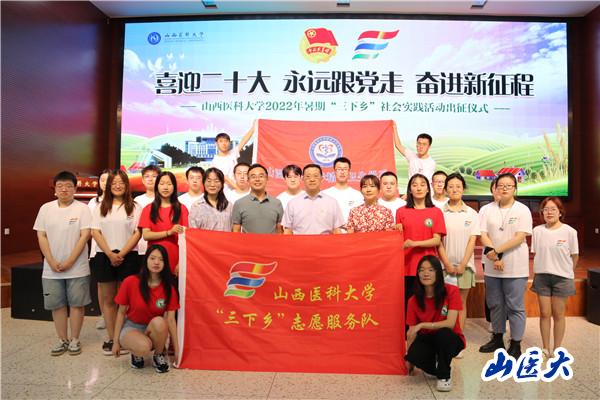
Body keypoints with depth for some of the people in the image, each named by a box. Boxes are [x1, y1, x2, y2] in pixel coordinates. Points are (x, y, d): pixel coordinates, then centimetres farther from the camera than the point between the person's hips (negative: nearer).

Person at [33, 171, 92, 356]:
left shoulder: (82, 209, -5)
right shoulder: (46, 208, 5)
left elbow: (84, 236, -10)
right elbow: (41, 237, 3)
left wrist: (69, 262, -14)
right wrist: (52, 262, -8)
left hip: (77, 268, -3)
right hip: (51, 269, 3)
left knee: (76, 304, 4)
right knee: (57, 305, 9)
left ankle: (74, 339, 18)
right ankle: (62, 340, 23)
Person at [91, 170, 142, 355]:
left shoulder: (134, 207, 3)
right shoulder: (100, 207, 10)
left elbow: (137, 233, -4)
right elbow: (95, 232, 2)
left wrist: (122, 254, -13)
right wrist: (110, 254, -10)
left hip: (128, 256, -2)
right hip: (105, 256, 3)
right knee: (107, 298, 7)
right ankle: (111, 338, 16)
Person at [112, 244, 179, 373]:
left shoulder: (169, 288, -11)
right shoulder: (130, 282, -15)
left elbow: (170, 319, -10)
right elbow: (121, 313, -4)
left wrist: (176, 349, -11)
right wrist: (116, 341, -2)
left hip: (155, 329, 2)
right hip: (132, 327, -1)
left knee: (159, 321, -36)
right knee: (144, 347, -36)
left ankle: (159, 355, -7)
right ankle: (137, 353, 2)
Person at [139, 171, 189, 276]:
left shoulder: (182, 208, 4)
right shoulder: (148, 209, 8)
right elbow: (146, 235, -2)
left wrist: (181, 262, -10)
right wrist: (169, 232, -15)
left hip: (175, 260, -1)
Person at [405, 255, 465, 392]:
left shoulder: (451, 291, -18)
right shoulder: (414, 300, -10)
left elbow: (450, 324, -25)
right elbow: (411, 332, -6)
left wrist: (421, 325, -28)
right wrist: (408, 358, -10)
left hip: (450, 339, -2)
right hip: (427, 340, 2)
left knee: (443, 333, -37)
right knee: (414, 355, -30)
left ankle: (444, 375, -11)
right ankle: (435, 367, 8)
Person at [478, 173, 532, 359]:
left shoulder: (523, 210, -3)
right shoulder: (488, 209, 5)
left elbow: (520, 237, -12)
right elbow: (483, 235, -2)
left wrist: (497, 251, -17)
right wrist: (495, 257, -14)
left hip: (515, 267, -3)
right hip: (492, 267, 4)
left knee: (515, 306, 4)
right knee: (495, 304, 14)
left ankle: (516, 344, 16)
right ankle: (497, 338, 30)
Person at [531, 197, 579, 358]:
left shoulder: (569, 231, -8)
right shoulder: (537, 230, -2)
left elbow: (574, 256, 1)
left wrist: (565, 271, 6)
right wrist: (544, 268, 3)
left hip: (562, 278, -2)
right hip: (542, 276, 2)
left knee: (558, 315, 8)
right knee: (544, 314, 8)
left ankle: (557, 349, 22)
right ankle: (545, 348, 21)